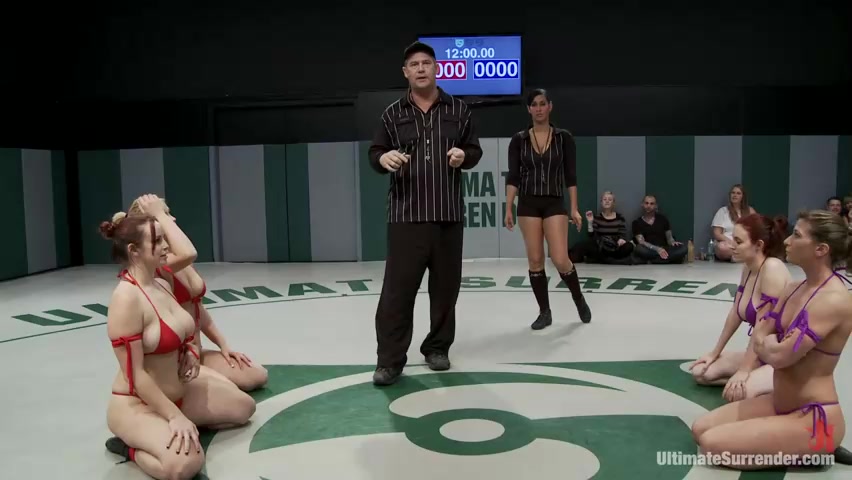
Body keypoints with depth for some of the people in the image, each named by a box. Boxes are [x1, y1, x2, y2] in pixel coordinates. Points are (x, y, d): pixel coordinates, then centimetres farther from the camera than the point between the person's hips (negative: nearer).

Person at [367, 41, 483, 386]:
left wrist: (464, 156, -11)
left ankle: (437, 348, 24)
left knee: (445, 287, 8)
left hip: (448, 215, 2)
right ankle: (390, 360, 2)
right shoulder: (393, 113, 7)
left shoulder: (458, 109, 9)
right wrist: (384, 158, -16)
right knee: (398, 289, -4)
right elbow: (375, 153, 8)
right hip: (406, 215, -1)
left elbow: (475, 151, 12)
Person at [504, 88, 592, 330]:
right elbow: (513, 177, 1)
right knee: (535, 260, 2)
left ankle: (579, 299, 19)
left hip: (555, 204, -1)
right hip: (528, 204, 2)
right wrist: (508, 209, -6)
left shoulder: (564, 137, 1)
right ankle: (544, 312, 15)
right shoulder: (518, 139, 2)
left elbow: (570, 176, 1)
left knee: (560, 260, -9)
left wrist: (574, 208, -4)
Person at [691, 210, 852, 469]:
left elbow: (779, 356, -27)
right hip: (779, 403, 9)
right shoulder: (794, 289, 6)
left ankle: (811, 452, 1)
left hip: (814, 418, -9)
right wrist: (769, 345, -15)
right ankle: (798, 447, 11)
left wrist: (766, 344, -6)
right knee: (700, 429, 7)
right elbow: (759, 340, 6)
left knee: (712, 444, -16)